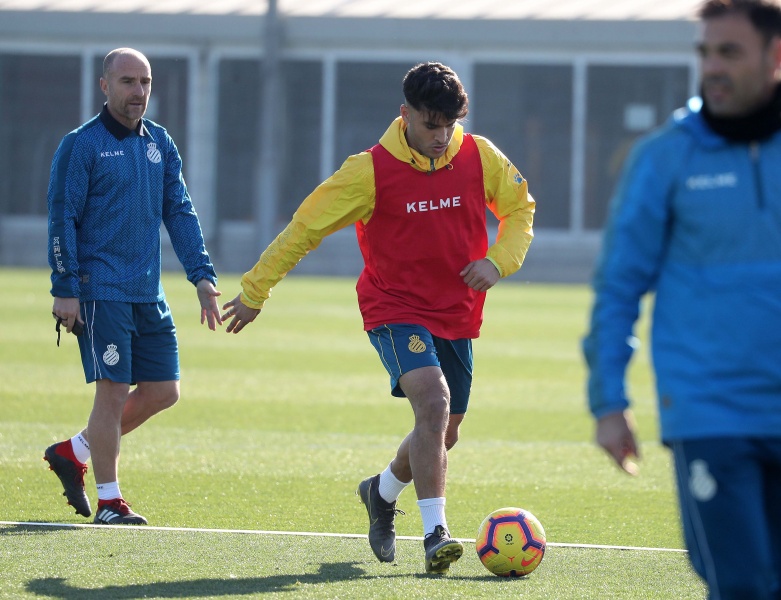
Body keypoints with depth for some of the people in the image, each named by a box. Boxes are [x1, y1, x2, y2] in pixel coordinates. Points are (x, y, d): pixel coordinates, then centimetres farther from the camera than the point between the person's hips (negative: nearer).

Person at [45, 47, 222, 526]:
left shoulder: (161, 144, 12)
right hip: (101, 292, -7)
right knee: (114, 391, -8)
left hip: (148, 294, 7)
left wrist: (202, 275, 3)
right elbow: (62, 218, -7)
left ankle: (75, 452, 22)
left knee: (164, 390, 6)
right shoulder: (82, 145, -6)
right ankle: (108, 501, 3)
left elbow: (180, 211, 13)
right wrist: (65, 289, -13)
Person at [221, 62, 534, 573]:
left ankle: (382, 493, 45)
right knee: (433, 399, -29)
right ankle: (435, 535, -27)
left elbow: (520, 208, 11)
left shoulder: (480, 158, -5)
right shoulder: (371, 170, -14)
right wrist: (255, 291, -4)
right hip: (395, 309, -5)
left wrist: (499, 261, -8)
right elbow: (306, 226, -7)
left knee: (444, 432, 13)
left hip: (457, 315, 5)